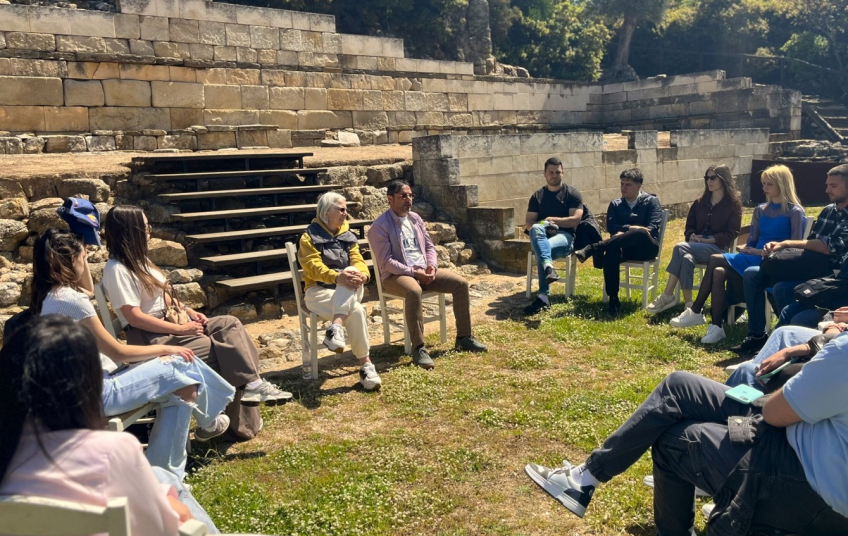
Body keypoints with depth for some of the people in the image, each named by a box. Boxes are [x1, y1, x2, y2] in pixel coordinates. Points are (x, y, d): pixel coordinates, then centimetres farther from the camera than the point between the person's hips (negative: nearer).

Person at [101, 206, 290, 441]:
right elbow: (134, 317, -22)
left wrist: (189, 312, 2)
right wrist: (181, 329, -21)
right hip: (150, 337, -9)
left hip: (170, 324, 9)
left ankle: (251, 385, -17)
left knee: (230, 324, -10)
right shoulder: (117, 270, -16)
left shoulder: (137, 259, 13)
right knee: (226, 352, -18)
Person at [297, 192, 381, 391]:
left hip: (347, 293, 4)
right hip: (319, 291, -4)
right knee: (356, 311, -34)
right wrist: (337, 277, -37)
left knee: (352, 275, -35)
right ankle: (365, 365, -32)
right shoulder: (310, 236, -1)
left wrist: (362, 275, -25)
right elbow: (313, 267, -16)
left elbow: (358, 261, 2)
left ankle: (335, 329, -46)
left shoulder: (348, 236, 15)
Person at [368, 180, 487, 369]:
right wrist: (413, 272, -21)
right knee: (414, 291, -41)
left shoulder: (415, 218, 14)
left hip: (424, 271, 7)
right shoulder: (380, 226, -8)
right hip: (396, 275, -7)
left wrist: (432, 265, -4)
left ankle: (464, 338, -1)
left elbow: (429, 246, 18)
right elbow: (386, 262, -15)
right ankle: (418, 348, -35)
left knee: (461, 283, -10)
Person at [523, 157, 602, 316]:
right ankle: (548, 267, -58)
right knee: (536, 229, -38)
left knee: (540, 250, -37)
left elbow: (575, 220, -4)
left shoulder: (572, 193, 9)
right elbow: (528, 223, 9)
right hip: (542, 236, 3)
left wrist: (552, 219, -3)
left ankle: (543, 297, -45)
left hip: (565, 236, -2)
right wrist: (543, 225, -12)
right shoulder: (537, 196, 17)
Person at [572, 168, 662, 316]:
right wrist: (630, 228, -16)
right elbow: (611, 227, 3)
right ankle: (613, 300, -35)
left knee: (640, 234, -39)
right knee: (611, 251, -37)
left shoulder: (651, 201, 9)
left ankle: (591, 249, -43)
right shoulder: (615, 204, 18)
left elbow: (653, 229, -4)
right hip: (624, 247, 2)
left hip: (646, 247, -2)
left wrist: (624, 233, -14)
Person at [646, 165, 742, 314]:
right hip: (697, 246, 5)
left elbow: (732, 233, -5)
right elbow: (689, 226, 19)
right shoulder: (700, 202, 18)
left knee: (680, 247, -32)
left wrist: (708, 240, -15)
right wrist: (692, 236, -5)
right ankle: (688, 306, -35)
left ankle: (667, 296, -30)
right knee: (686, 259, -34)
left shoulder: (734, 204, 2)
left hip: (718, 247, -5)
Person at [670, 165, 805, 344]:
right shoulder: (761, 210, 17)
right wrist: (747, 250, -4)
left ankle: (696, 312, -14)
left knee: (715, 260, -23)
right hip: (754, 258, 7)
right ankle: (716, 327, -22)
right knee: (719, 272, -24)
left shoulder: (794, 212, -3)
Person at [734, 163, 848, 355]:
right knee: (751, 275, -1)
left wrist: (787, 243, -15)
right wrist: (781, 245, -5)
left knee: (782, 288, -34)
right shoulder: (828, 211, 16)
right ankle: (757, 334, 2)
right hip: (809, 266, 9)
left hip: (828, 272, -9)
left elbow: (830, 247, -21)